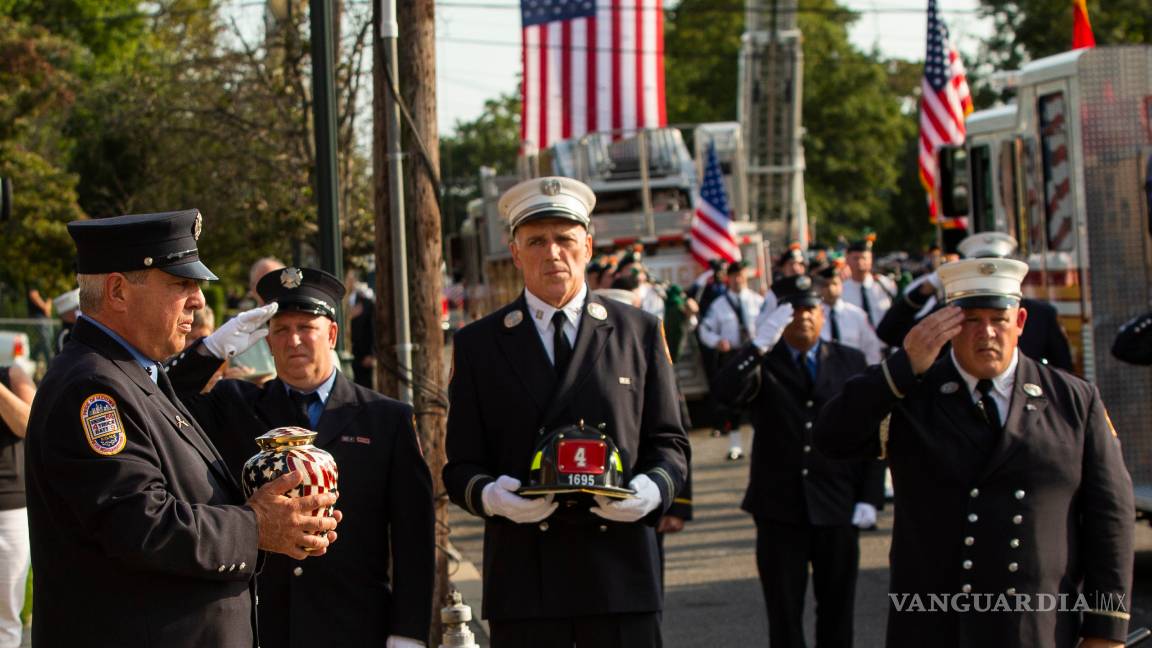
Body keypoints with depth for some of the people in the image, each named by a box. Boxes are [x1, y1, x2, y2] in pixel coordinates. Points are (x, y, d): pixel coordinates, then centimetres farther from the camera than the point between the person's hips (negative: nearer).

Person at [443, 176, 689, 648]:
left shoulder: (640, 333, 10)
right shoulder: (478, 344, 9)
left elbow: (669, 444, 11)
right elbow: (461, 465, 7)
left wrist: (652, 489, -11)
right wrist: (489, 496, -16)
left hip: (619, 569, 0)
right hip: (522, 577, 0)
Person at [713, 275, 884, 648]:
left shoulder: (851, 362, 7)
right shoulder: (762, 363, 2)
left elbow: (871, 434, 6)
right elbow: (725, 389, -19)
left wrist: (870, 498, -1)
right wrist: (761, 343, -28)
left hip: (837, 507, 1)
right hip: (779, 508, -1)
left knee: (836, 611, 9)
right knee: (784, 616, 5)